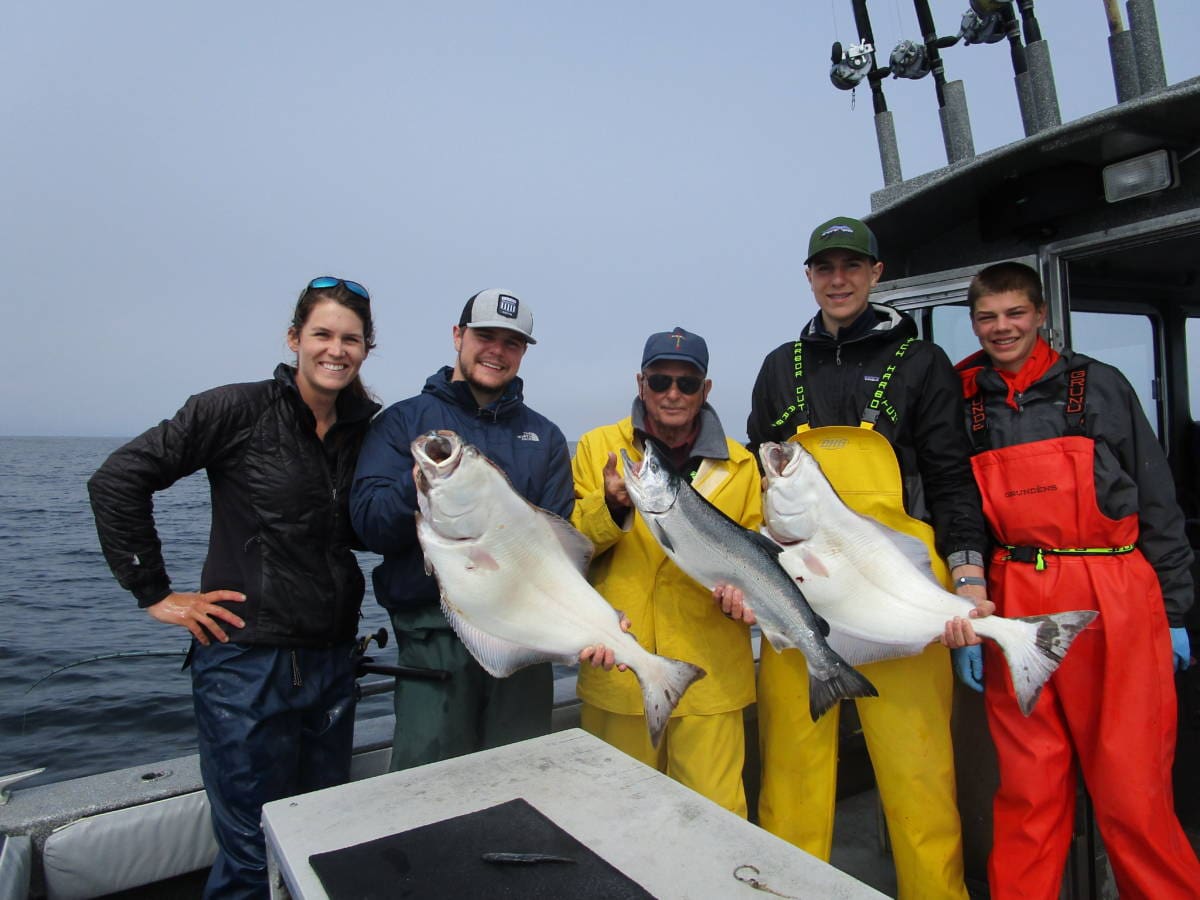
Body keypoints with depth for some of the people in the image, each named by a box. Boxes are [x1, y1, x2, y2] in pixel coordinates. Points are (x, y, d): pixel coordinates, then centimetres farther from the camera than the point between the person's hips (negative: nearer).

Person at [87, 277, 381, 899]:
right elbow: (117, 480, -9)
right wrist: (154, 592, -9)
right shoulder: (240, 410, -10)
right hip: (247, 661, -5)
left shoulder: (368, 430, 5)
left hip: (332, 661, 6)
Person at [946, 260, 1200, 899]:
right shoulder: (962, 403, 8)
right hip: (1012, 607, 1)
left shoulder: (1100, 386, 6)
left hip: (1115, 607, -1)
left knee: (1131, 789, 2)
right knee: (1026, 788, 8)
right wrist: (963, 621, 5)